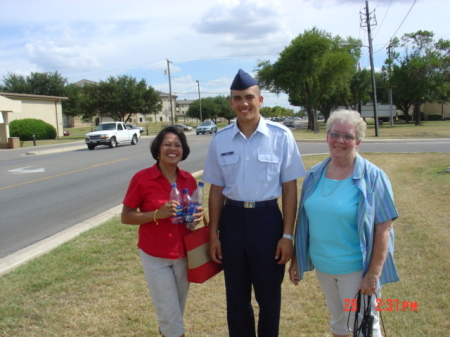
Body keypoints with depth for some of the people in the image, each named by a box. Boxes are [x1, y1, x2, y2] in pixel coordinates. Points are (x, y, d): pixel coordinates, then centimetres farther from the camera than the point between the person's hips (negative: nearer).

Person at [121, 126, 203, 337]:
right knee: (170, 314, -1)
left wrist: (196, 217, -8)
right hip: (155, 256, -4)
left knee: (176, 312, 17)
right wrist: (157, 214, -23)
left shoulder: (189, 180, 0)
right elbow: (126, 217, -9)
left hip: (183, 254, 5)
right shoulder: (142, 178, -13)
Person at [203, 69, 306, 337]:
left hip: (267, 219, -2)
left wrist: (288, 235, -7)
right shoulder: (220, 140, 0)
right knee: (236, 296, 18)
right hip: (232, 220, 3)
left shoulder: (281, 136, -9)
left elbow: (290, 188, -5)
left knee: (269, 295, 15)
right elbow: (216, 189, 5)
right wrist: (214, 235, 6)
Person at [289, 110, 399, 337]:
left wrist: (373, 274, -17)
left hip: (356, 268, -4)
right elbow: (303, 220, 7)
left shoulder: (372, 177, -14)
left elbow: (384, 228, -14)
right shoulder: (315, 174, 1)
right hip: (322, 266, 5)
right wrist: (296, 259, 8)